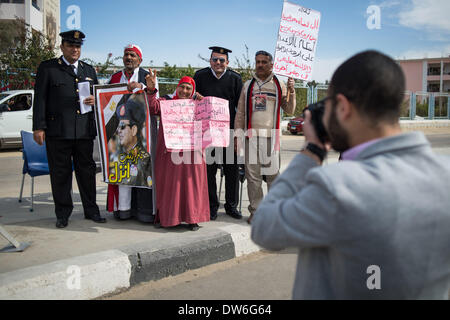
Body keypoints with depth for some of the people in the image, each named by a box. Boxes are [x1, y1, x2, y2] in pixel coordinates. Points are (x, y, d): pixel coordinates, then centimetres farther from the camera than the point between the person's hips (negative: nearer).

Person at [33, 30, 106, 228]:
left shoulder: (89, 69, 17)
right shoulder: (47, 68, 5)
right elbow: (40, 99, 0)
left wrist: (95, 100, -2)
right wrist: (39, 127, -8)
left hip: (85, 131, 3)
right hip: (57, 132, -3)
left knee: (87, 171, 9)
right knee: (60, 173, 3)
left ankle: (91, 210, 20)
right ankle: (63, 214, 15)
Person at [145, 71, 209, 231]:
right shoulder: (166, 102, 11)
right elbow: (153, 107, -7)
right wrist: (151, 90, -21)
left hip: (191, 153, 1)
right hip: (170, 151, 0)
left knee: (191, 184, 2)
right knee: (169, 184, 4)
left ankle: (192, 218, 10)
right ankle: (167, 217, 16)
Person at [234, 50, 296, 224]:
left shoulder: (279, 85, 9)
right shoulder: (248, 85, 13)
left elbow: (289, 110, 6)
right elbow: (240, 112, 12)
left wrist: (291, 91, -7)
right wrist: (238, 133, 4)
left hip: (272, 136, -1)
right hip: (252, 136, 2)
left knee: (273, 174, 0)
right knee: (253, 175, 2)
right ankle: (256, 211, 11)